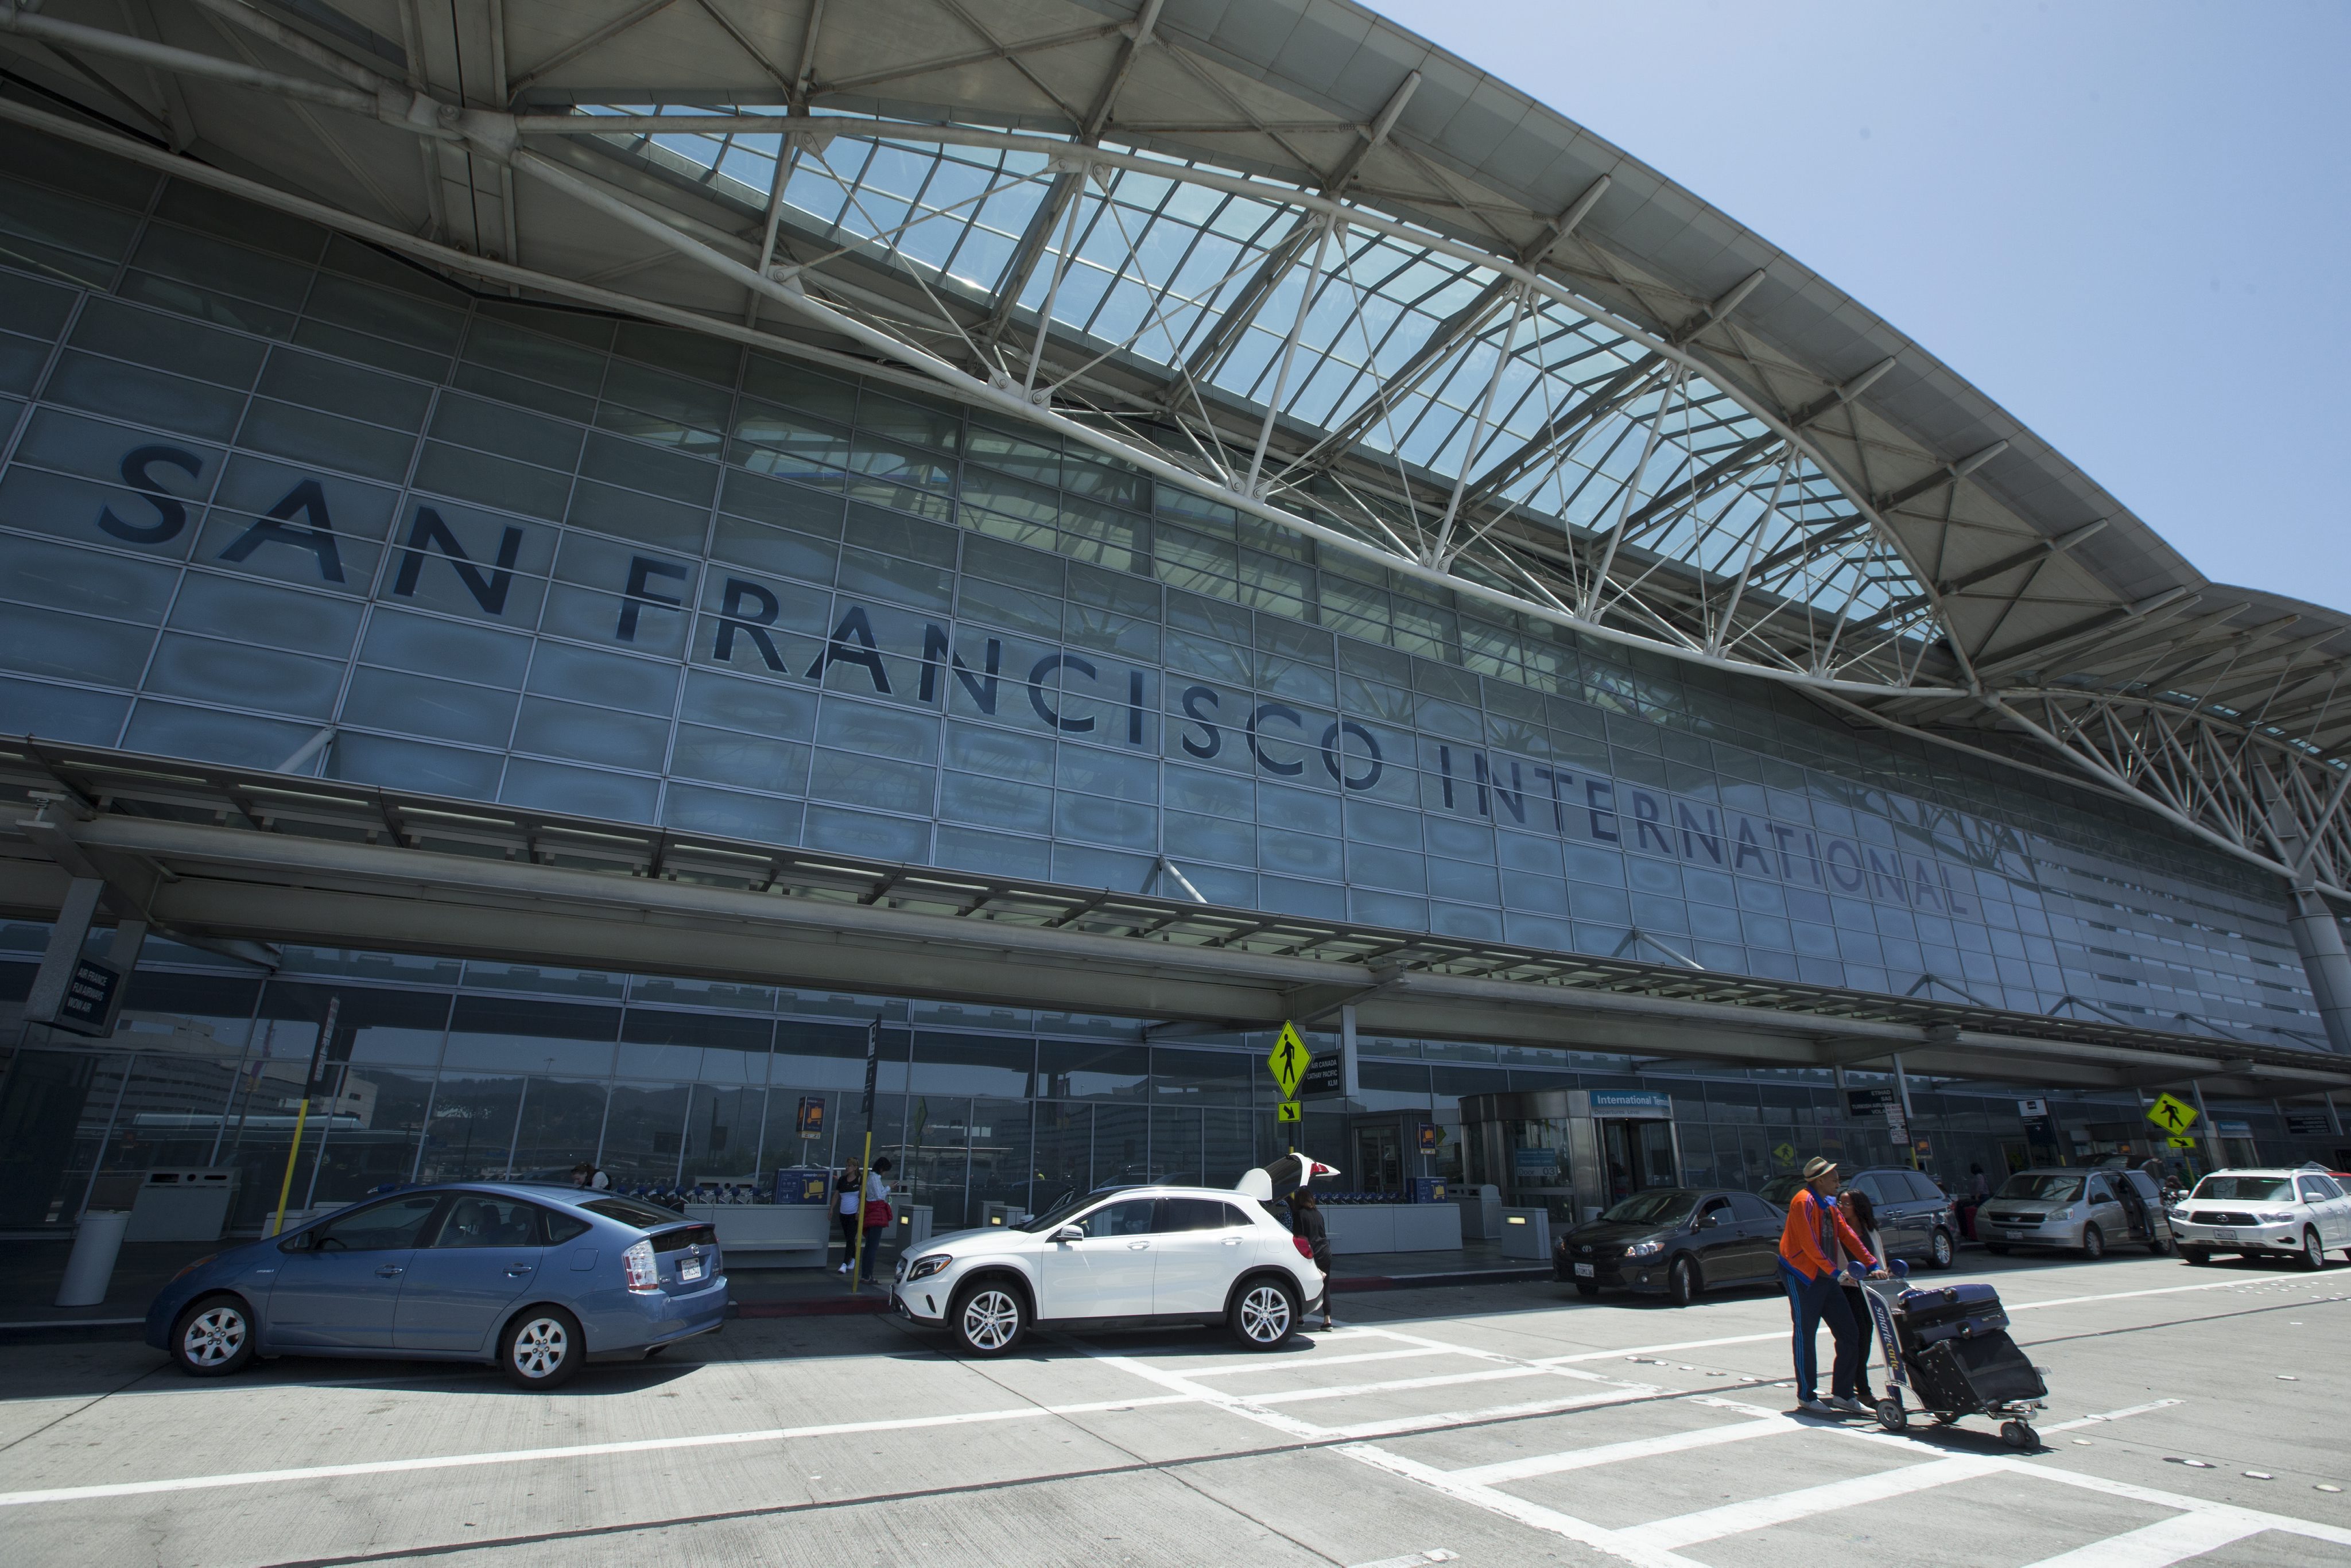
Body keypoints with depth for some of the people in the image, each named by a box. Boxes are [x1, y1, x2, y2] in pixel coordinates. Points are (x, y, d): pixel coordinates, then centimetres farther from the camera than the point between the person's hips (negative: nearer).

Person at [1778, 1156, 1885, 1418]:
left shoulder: (1829, 1205, 15)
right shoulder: (1804, 1202, -14)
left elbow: (1848, 1237, 13)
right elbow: (1810, 1246, -21)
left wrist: (1873, 1266, 5)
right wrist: (1836, 1272, -22)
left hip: (1825, 1278, 9)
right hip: (1801, 1276, -9)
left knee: (1849, 1336, 7)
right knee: (1805, 1336, 0)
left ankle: (1842, 1395, 17)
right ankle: (1806, 1397, 10)